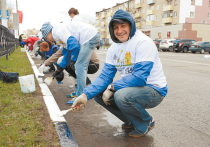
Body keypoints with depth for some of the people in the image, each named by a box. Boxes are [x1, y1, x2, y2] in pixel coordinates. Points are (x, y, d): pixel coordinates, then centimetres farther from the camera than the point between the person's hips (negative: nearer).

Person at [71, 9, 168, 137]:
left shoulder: (143, 42, -19)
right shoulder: (114, 48, 4)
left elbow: (139, 77, -27)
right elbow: (105, 76, -1)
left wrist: (112, 86, -23)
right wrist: (86, 95, -15)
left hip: (154, 90, -7)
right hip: (130, 88, 8)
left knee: (122, 96, -34)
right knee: (98, 93, -1)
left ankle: (146, 123, -2)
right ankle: (131, 121, 13)